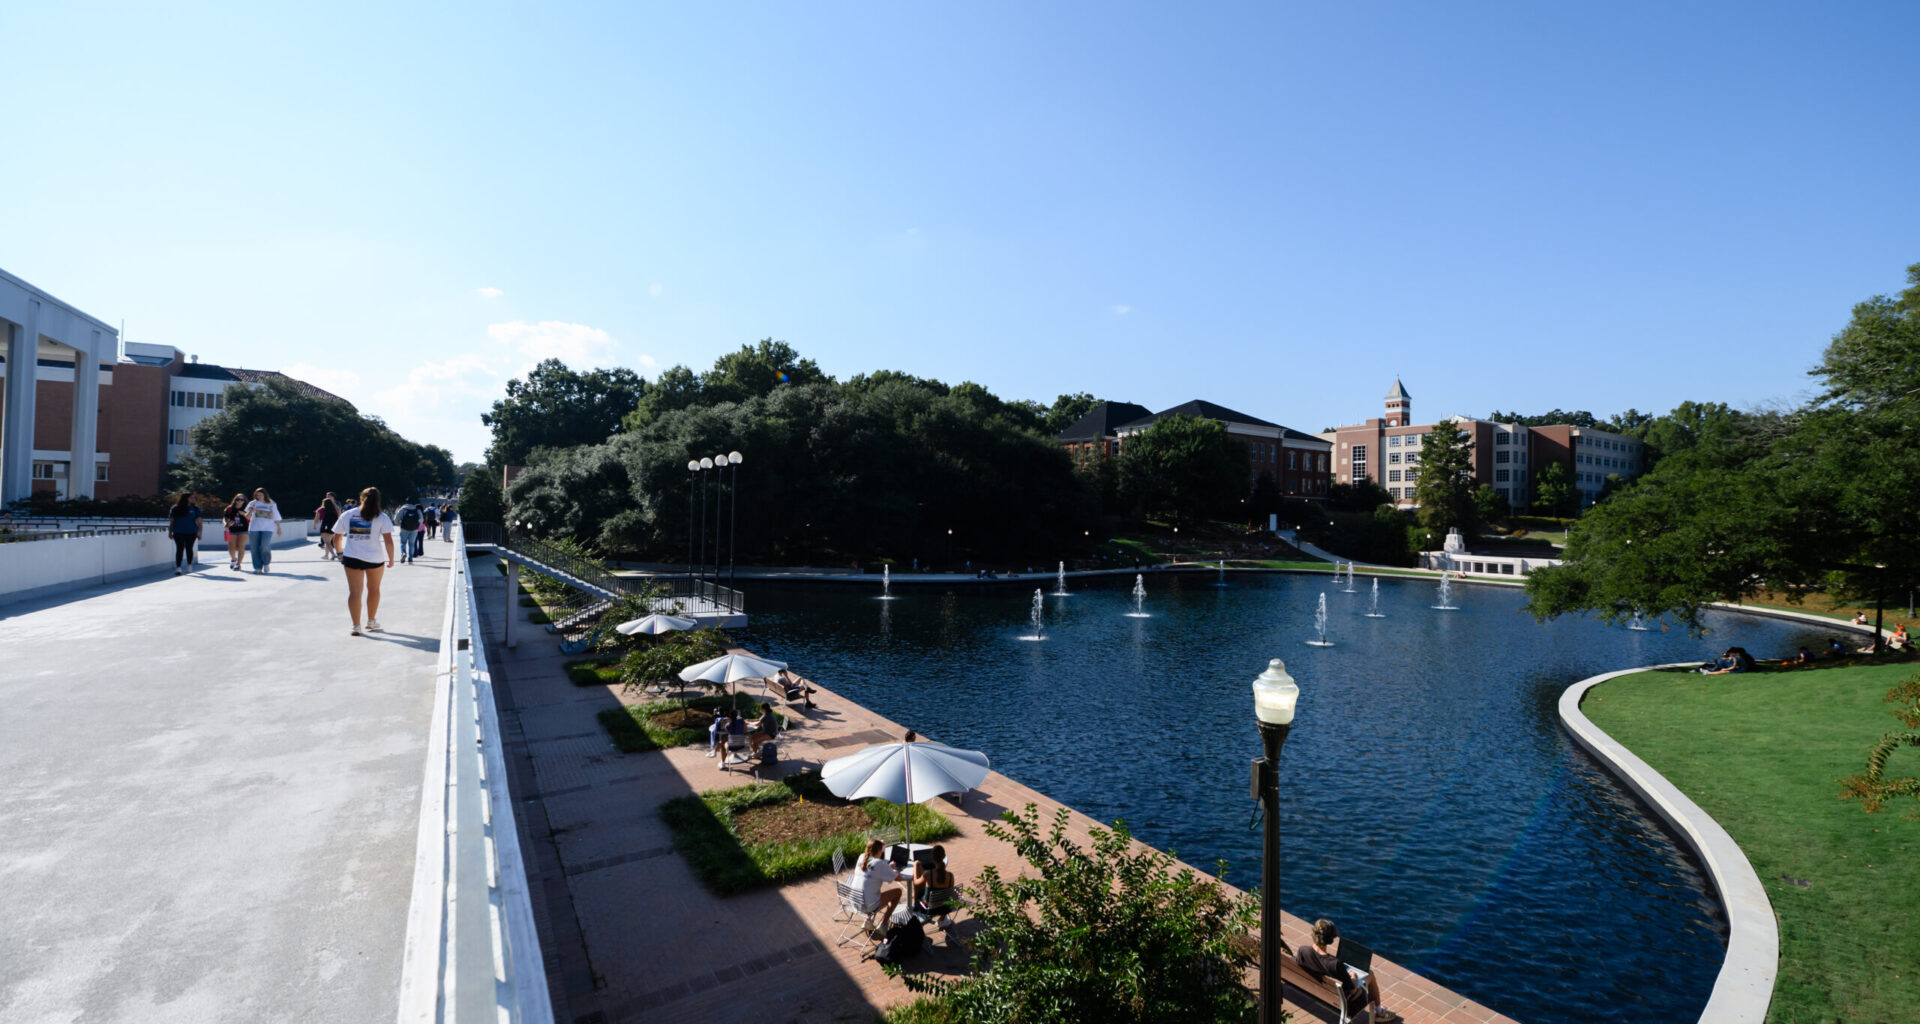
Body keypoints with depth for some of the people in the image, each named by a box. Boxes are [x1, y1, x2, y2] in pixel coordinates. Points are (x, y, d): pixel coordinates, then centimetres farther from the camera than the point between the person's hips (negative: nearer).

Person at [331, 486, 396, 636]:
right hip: (374, 558, -1)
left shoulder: (347, 515, 5)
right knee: (374, 589, 18)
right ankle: (371, 621, 30)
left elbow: (336, 538, 9)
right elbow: (388, 541, -10)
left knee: (355, 592, 2)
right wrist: (391, 559, -1)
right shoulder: (381, 517, -2)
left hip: (351, 557, 1)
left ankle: (356, 627, -5)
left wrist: (340, 553, 24)